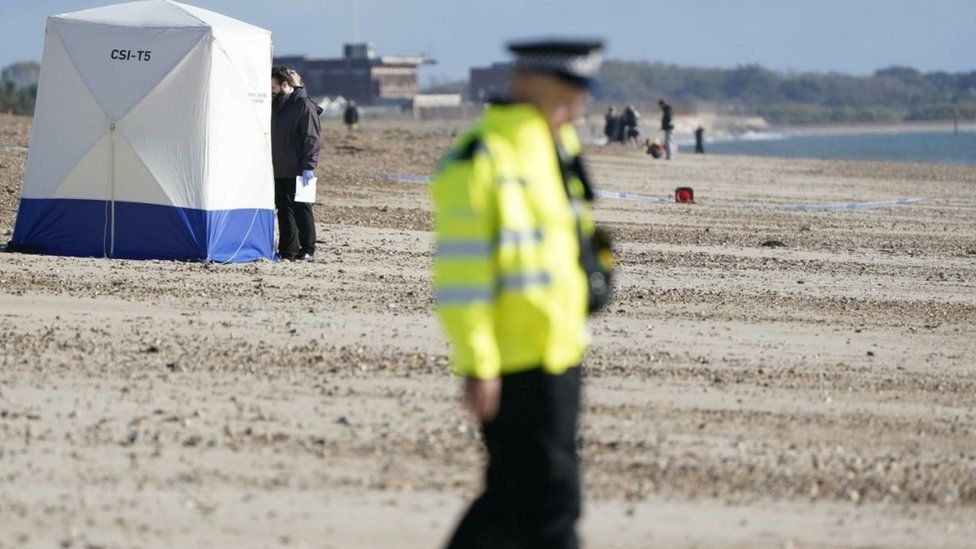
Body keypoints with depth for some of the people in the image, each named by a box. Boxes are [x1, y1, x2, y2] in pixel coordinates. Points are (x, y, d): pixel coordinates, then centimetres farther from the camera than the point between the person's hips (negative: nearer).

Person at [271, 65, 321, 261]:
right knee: (284, 210, 9)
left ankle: (308, 251, 1)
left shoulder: (304, 105, -10)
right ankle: (288, 250, 14)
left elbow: (313, 138, -13)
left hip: (297, 170, -8)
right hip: (279, 170, 8)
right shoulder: (275, 105, 14)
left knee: (301, 210, -3)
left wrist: (308, 167, -19)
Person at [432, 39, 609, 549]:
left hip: (557, 351, 9)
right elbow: (460, 272, -19)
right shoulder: (480, 161, -15)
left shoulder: (557, 148, 15)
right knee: (548, 505, -6)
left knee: (513, 497, 15)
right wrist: (476, 363, -21)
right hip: (517, 367, -9)